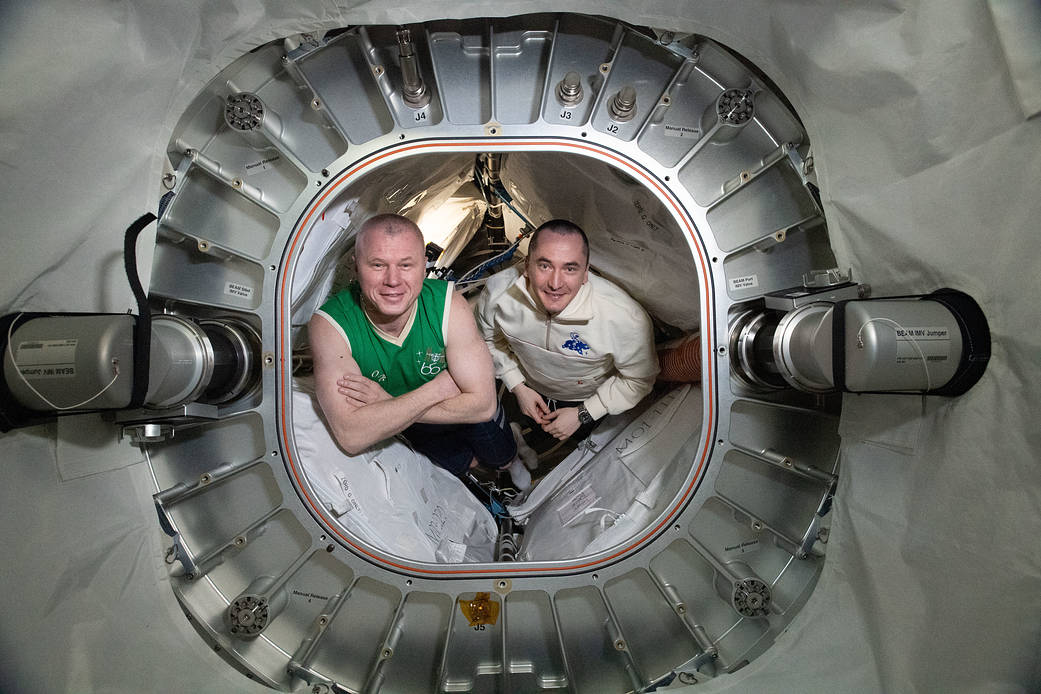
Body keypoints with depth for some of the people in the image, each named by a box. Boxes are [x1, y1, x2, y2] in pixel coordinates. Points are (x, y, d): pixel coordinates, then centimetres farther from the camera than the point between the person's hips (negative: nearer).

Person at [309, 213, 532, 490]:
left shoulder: (447, 304, -34)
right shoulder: (330, 325, -36)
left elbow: (481, 404, -33)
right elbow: (351, 437, -43)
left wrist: (387, 404, -38)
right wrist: (437, 389, -41)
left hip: (469, 415, 0)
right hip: (418, 429, 0)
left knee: (501, 457, 26)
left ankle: (512, 462, 64)